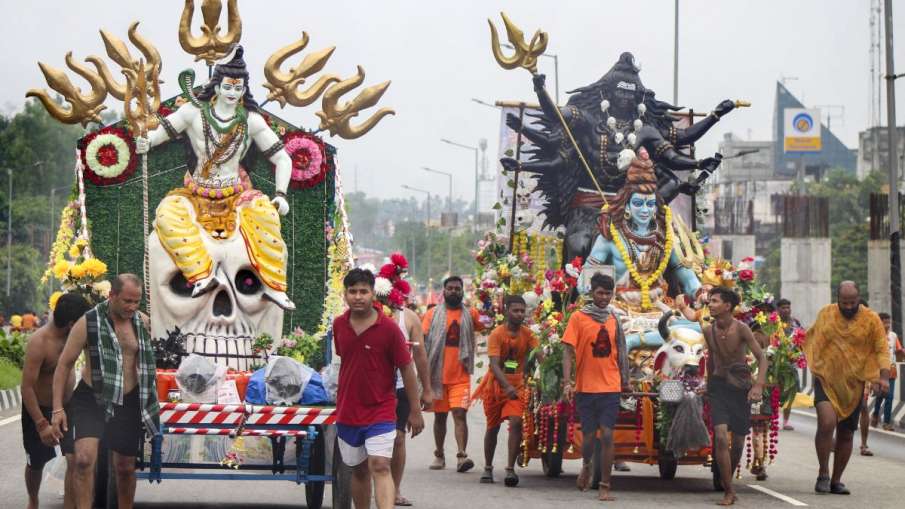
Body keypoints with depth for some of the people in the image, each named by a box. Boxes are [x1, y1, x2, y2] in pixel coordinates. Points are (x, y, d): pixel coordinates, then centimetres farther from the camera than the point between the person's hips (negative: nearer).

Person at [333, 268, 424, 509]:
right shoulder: (339, 325, 2)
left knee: (380, 467, -17)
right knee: (358, 470, 15)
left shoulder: (388, 327, -10)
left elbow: (406, 369, -6)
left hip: (380, 412, -5)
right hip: (348, 412, 5)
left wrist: (415, 411, -5)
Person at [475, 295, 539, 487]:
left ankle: (510, 469, -16)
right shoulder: (497, 334, -13)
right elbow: (494, 365, -22)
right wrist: (507, 386, -37)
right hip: (496, 385, -1)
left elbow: (539, 355, -12)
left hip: (517, 386, 1)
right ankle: (488, 468, 29)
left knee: (516, 422, -18)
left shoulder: (527, 334, -2)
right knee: (492, 427, 13)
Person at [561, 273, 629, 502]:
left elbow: (619, 351, 15)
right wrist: (567, 383, -15)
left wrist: (625, 381, 15)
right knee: (589, 435, 6)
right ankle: (586, 466, 38)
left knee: (607, 435, -6)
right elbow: (568, 351, -6)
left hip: (610, 387, 2)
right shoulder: (578, 318, -3)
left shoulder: (613, 320, 7)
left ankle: (604, 486, -1)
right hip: (585, 387, -2)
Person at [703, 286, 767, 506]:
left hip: (740, 387, -1)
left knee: (738, 442, 9)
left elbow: (761, 358, -16)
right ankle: (729, 492, -9)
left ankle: (727, 479, 35)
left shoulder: (741, 329, -14)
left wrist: (758, 386, -29)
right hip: (719, 386, 1)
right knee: (721, 437, -16)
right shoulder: (709, 331, -2)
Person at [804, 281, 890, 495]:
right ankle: (823, 474, -9)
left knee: (846, 434, 9)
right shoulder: (825, 314, 0)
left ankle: (836, 480, 24)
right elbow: (812, 336, 19)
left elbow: (882, 350, -5)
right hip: (826, 380, -1)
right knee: (827, 422, -23)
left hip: (854, 385, 1)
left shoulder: (871, 319, -4)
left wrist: (884, 376, -19)